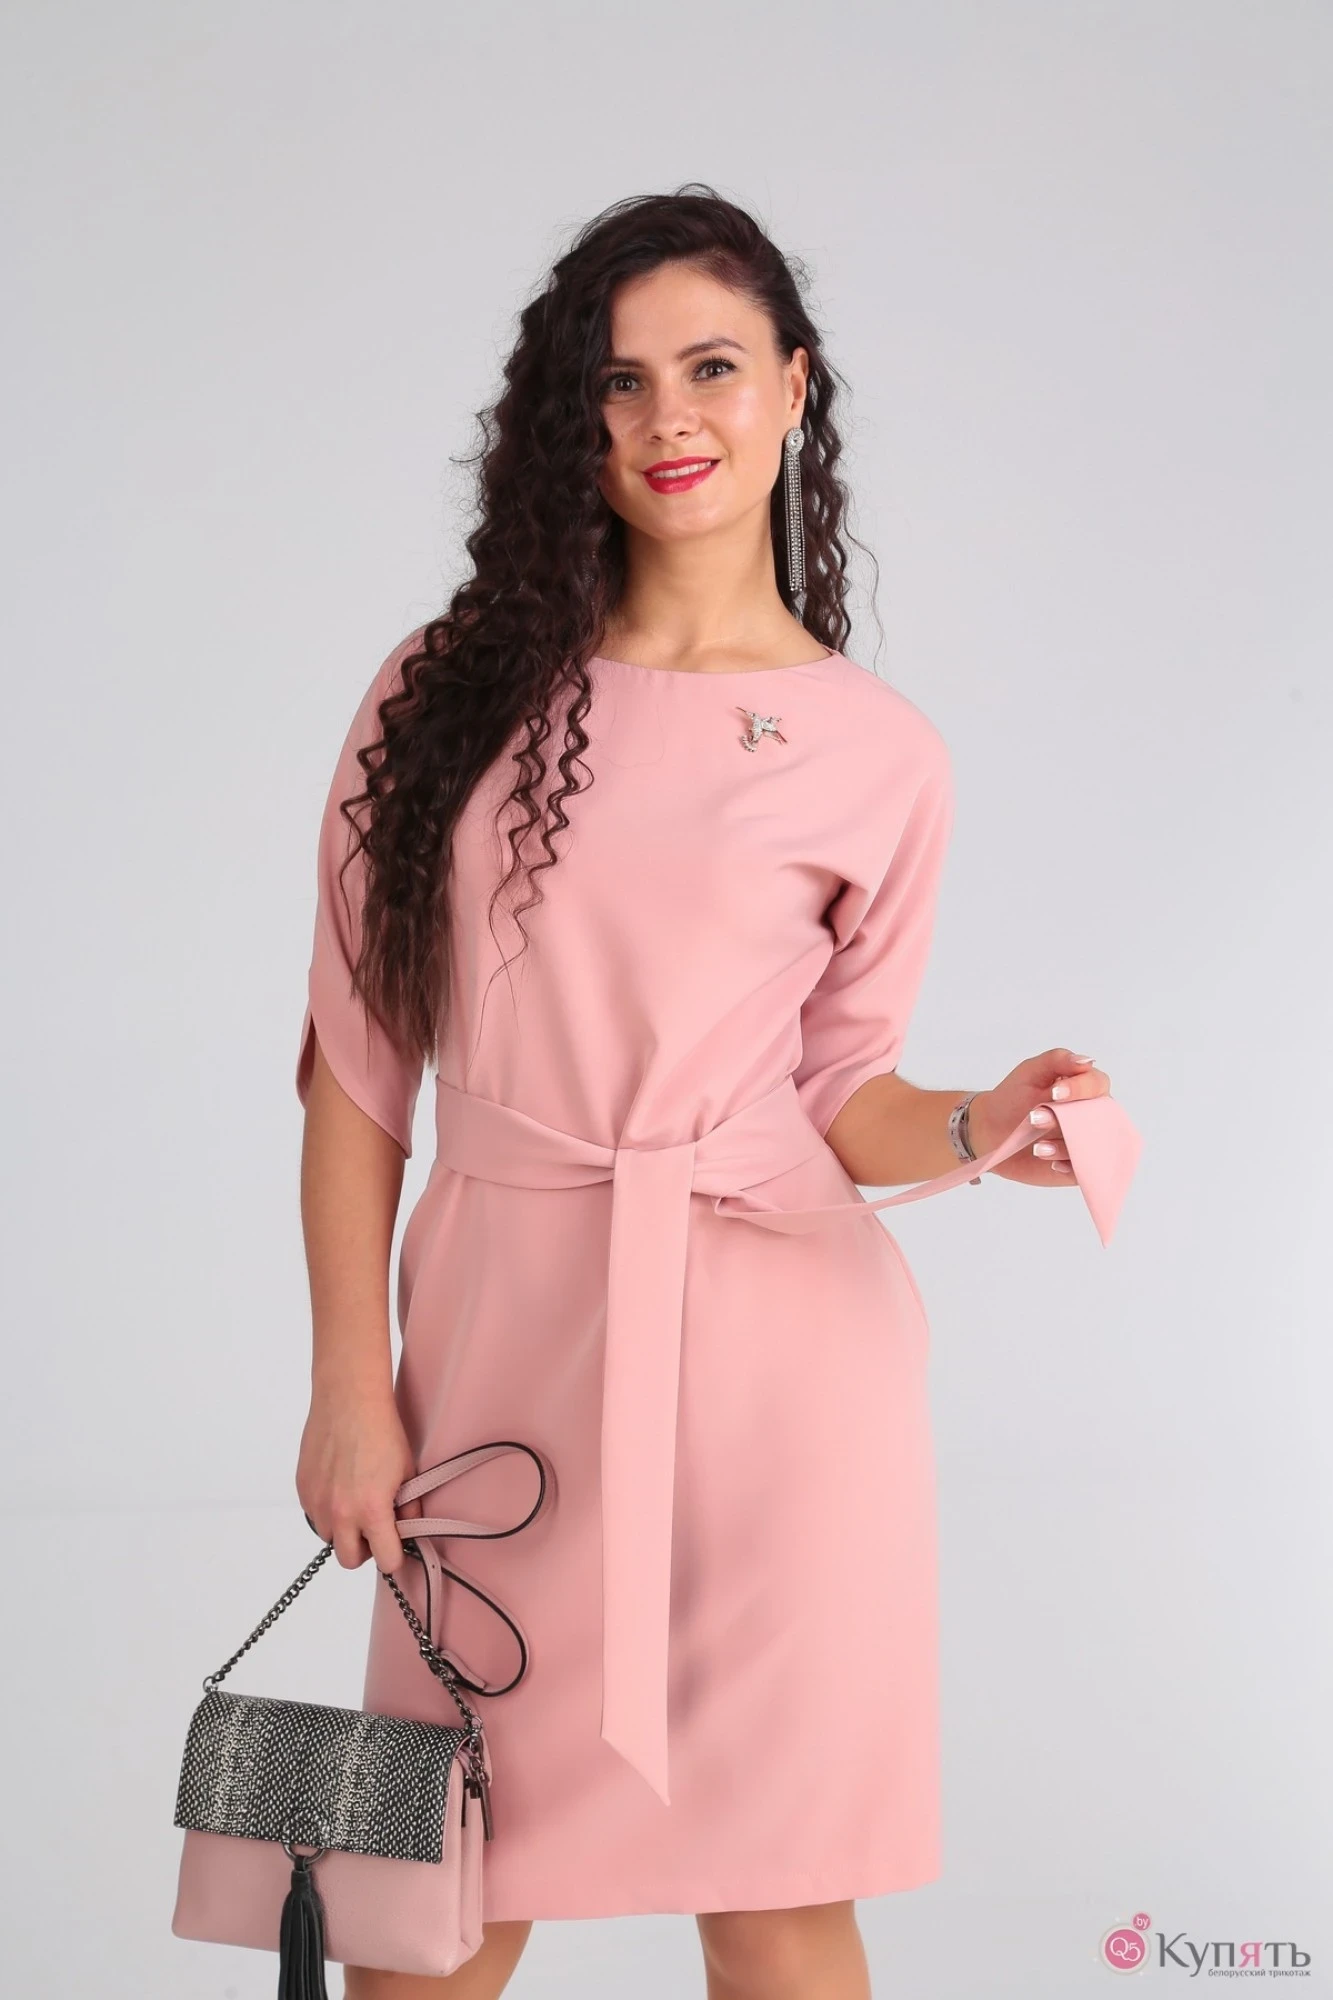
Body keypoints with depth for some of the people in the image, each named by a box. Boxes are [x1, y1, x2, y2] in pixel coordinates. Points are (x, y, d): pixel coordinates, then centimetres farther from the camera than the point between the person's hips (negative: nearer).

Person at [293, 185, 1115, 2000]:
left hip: (772, 1331, -1)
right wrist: (350, 1379, 2)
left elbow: (840, 1093, 8)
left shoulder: (878, 756, 3)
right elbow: (360, 1056, 5)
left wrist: (976, 1127, -13)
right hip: (506, 1323, 1)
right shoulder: (453, 694, 4)